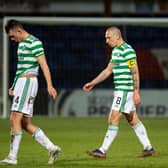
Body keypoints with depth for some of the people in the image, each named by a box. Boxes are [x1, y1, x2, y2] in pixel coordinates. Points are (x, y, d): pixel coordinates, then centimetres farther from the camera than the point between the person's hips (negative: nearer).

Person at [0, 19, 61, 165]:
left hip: (28, 82, -10)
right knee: (25, 123, 7)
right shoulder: (22, 43, 19)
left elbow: (44, 65, -16)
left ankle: (12, 157, -13)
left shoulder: (34, 42, -10)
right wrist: (14, 88, 25)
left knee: (15, 119, -13)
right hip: (21, 82, 10)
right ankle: (52, 148, 9)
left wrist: (49, 85, -23)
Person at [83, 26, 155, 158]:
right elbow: (108, 70, 24)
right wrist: (92, 83, 21)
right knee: (133, 120, 11)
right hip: (120, 90, 10)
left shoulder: (127, 50, -14)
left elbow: (135, 72, -17)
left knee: (114, 119, -9)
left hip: (125, 90, -10)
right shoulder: (115, 51, 16)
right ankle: (148, 148, 15)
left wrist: (136, 92, -21)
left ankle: (103, 150, -8)